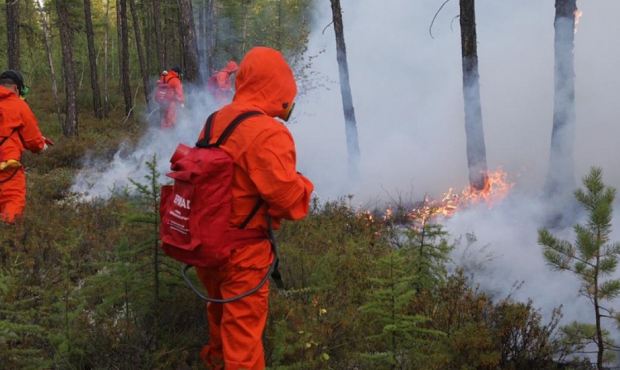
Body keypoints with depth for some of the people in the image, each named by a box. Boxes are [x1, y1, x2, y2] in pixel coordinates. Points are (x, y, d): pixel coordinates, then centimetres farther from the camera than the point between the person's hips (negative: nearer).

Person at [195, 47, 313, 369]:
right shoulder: (268, 134, -25)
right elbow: (290, 200, -23)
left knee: (221, 309, 30)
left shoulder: (215, 121, 0)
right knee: (243, 325, 9)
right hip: (242, 250, -8)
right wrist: (303, 185, -3)